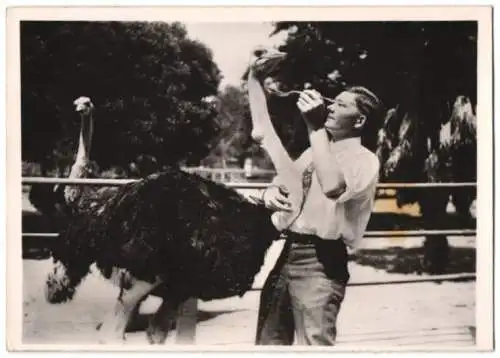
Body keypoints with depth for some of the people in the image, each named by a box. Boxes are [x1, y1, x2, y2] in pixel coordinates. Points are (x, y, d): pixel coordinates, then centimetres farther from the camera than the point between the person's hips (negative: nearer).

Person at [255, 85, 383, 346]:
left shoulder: (364, 160, -9)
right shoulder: (313, 151, 17)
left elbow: (334, 187, -30)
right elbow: (282, 183, 20)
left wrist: (315, 128, -26)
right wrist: (270, 193, -5)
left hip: (320, 261, -8)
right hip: (287, 252, 8)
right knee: (269, 342, 16)